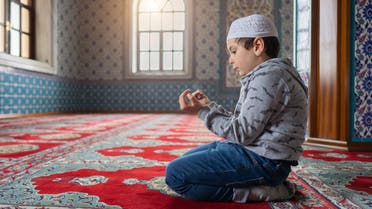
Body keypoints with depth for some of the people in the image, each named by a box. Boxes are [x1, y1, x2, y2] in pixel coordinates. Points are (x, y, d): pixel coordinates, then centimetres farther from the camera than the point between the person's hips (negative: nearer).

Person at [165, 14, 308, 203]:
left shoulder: (269, 75, -17)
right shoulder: (263, 75, 16)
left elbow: (242, 133, -20)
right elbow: (242, 124, 15)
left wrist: (202, 111, -11)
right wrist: (209, 106, 10)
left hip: (263, 160, -11)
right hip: (251, 150, 11)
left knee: (175, 174, -17)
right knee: (185, 161, 24)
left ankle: (256, 193, -10)